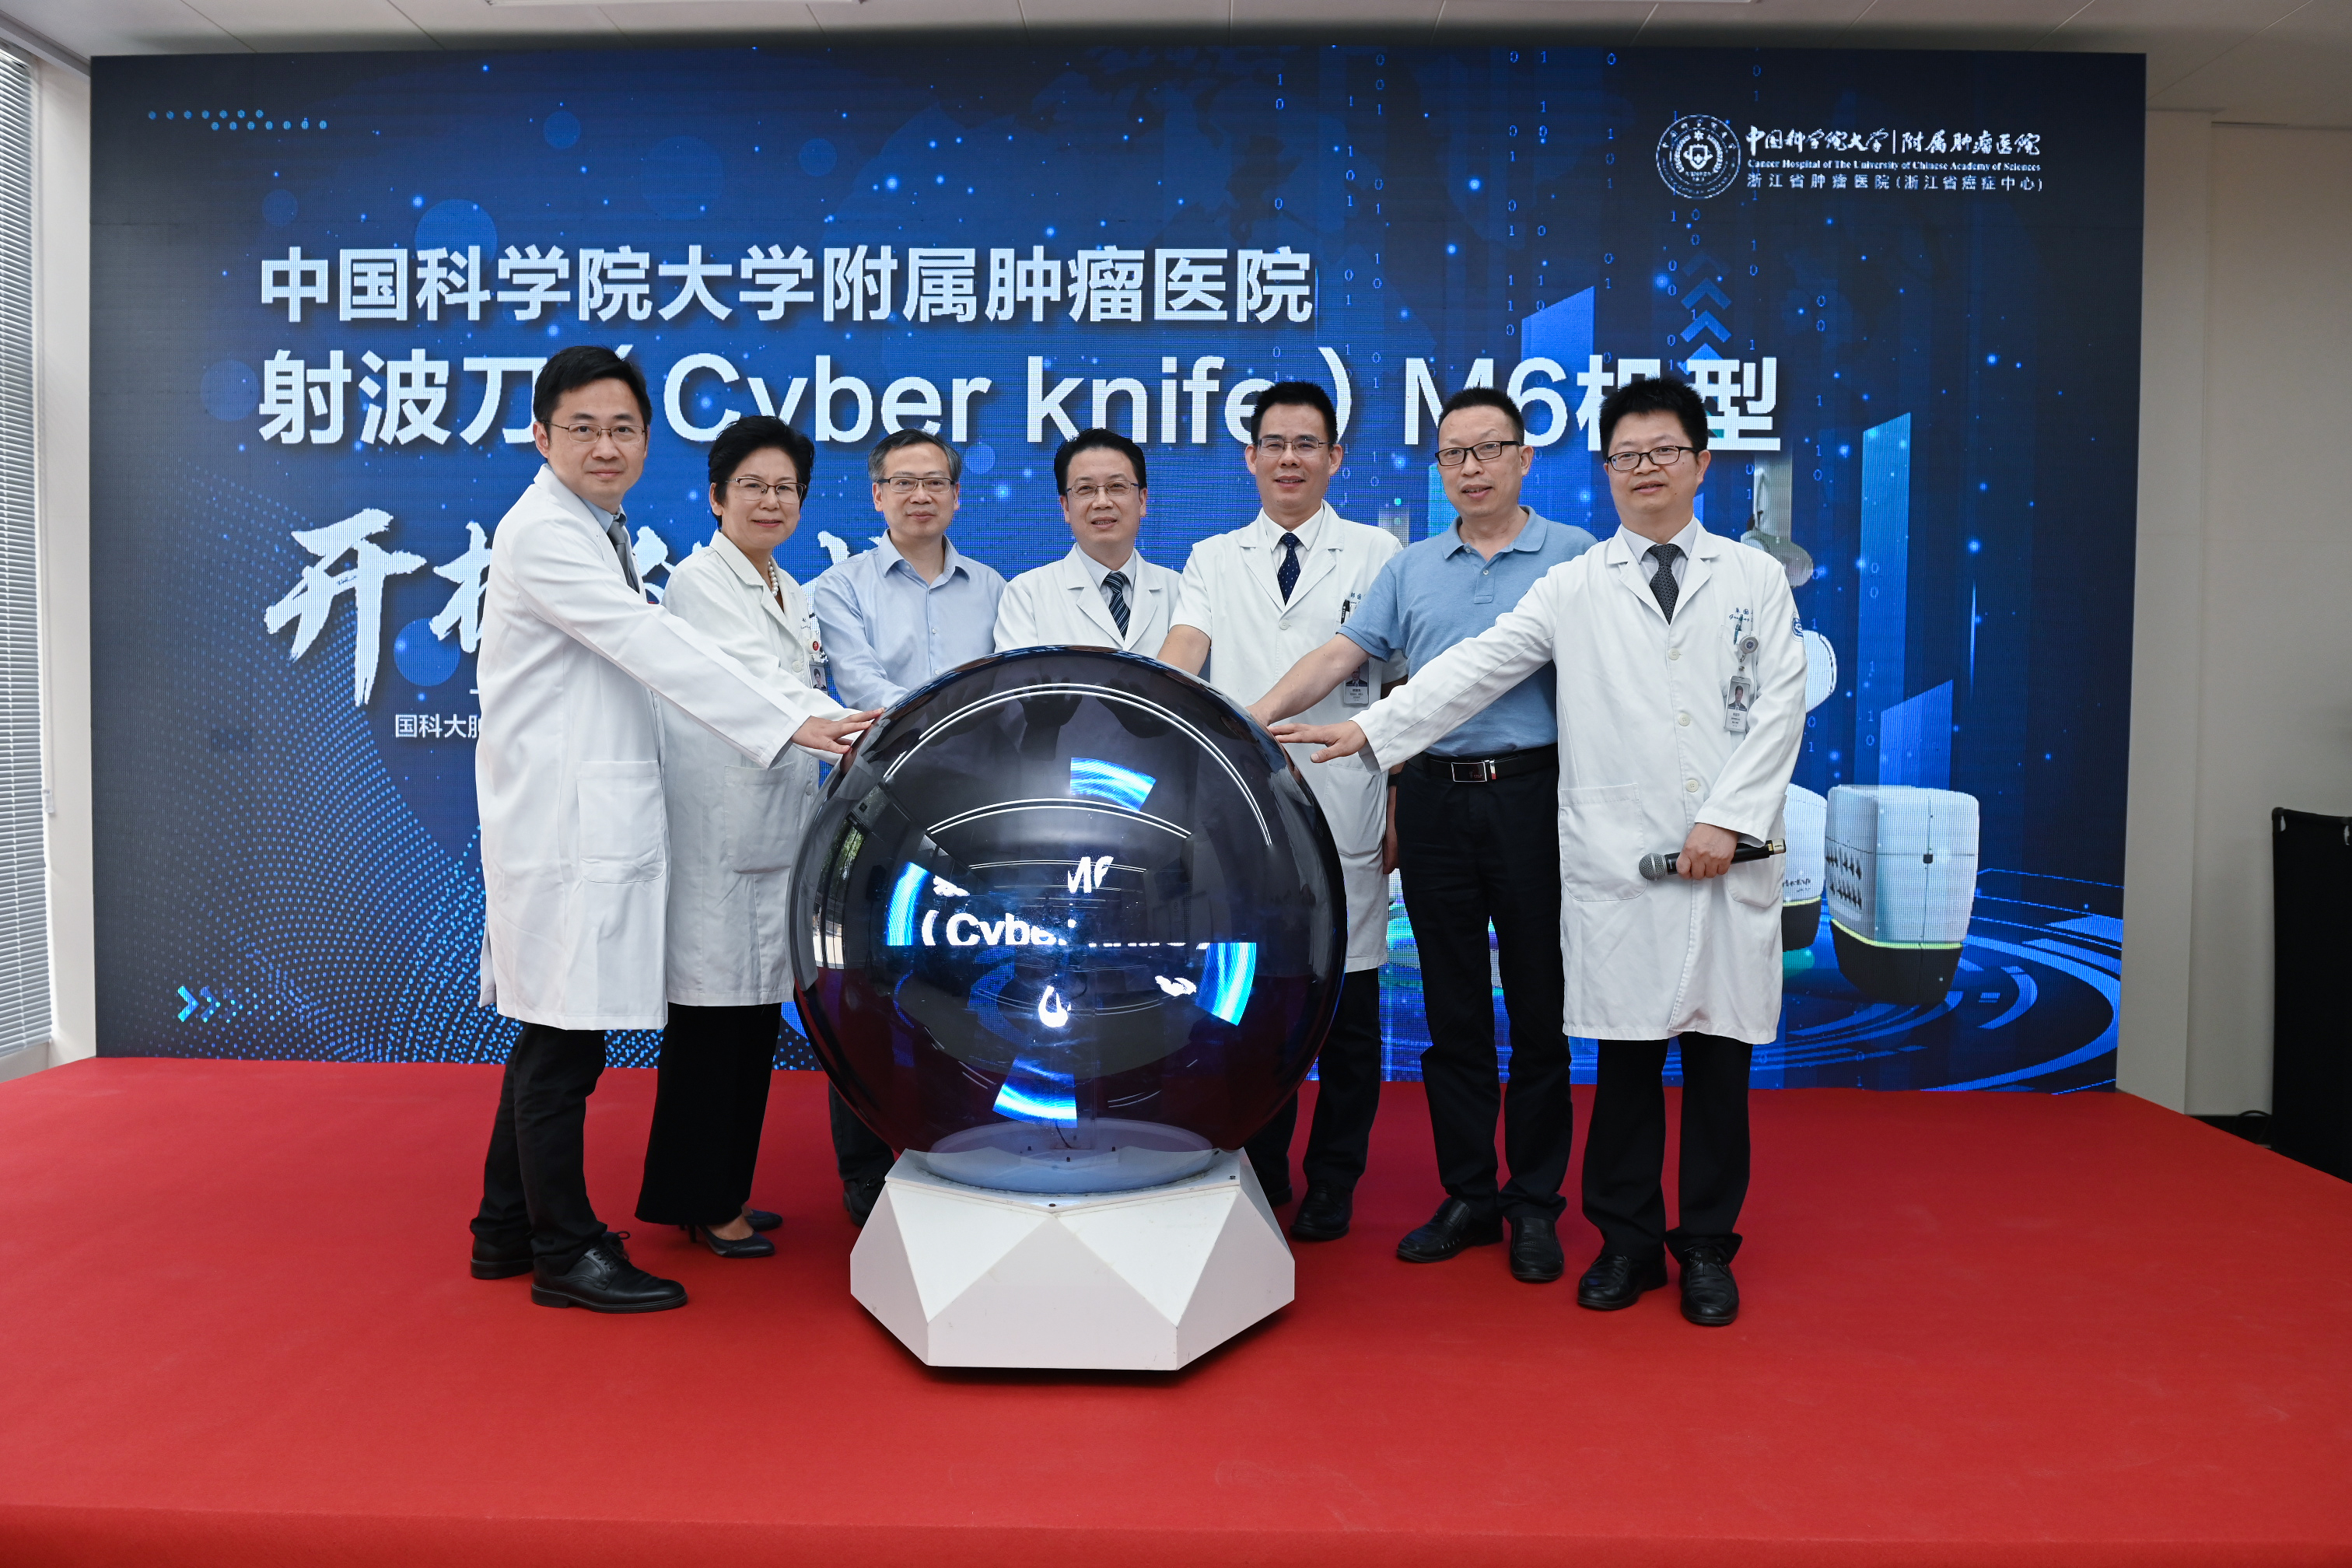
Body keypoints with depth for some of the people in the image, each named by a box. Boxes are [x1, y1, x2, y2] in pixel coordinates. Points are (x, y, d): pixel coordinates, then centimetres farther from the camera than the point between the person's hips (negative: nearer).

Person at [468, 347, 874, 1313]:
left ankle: (506, 1232, 28)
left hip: (594, 821, 10)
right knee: (564, 1041, -2)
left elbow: (635, 657, 23)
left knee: (554, 1035, 16)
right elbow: (653, 645, -21)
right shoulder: (542, 533, -12)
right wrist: (790, 723, -26)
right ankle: (566, 1251, 10)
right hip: (563, 824, -10)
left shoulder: (599, 532, 19)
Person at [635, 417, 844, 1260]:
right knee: (713, 1009, -4)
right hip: (715, 833, -8)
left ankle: (725, 1190, 22)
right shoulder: (698, 581, -7)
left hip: (775, 831, 8)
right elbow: (760, 687, -20)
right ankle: (699, 1202, 8)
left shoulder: (793, 594, 19)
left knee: (757, 1009, 11)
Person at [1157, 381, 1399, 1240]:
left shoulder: (1377, 555, 8)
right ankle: (1262, 1175, 23)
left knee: (1346, 1006, 4)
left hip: (1346, 819, -1)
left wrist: (1404, 807, 0)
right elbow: (1180, 657, -1)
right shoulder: (1213, 560, 14)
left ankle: (1332, 1184, 19)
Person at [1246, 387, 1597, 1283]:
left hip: (1532, 794, -3)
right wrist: (1253, 717, -8)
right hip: (1434, 797, 3)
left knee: (1539, 1007, 4)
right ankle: (1468, 1196, 20)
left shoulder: (1574, 556, 3)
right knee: (1452, 1009, 9)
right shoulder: (1411, 568, 13)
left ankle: (1535, 1202, 17)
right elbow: (1341, 654, 5)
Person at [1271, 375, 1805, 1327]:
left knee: (1718, 1049, 5)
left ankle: (1707, 1247, 20)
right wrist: (1372, 730, -6)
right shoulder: (1573, 588, 10)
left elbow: (1780, 708, 3)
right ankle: (1627, 1240, 19)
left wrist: (1727, 819, -8)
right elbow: (1474, 668, 3)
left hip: (1729, 856, 0)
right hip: (1616, 856, 0)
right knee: (1625, 1051, 4)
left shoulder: (1755, 579, 10)